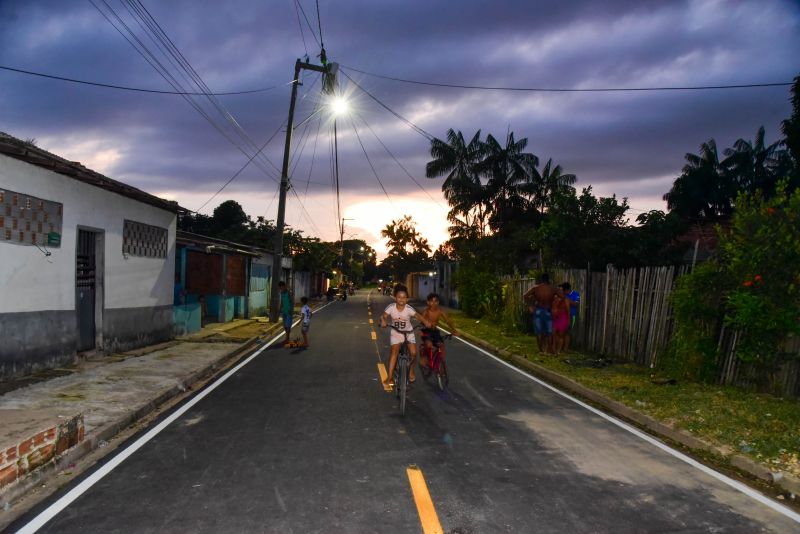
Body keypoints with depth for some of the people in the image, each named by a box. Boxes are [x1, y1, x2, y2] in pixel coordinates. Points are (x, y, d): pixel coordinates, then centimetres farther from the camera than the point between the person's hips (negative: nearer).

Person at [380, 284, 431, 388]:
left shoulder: (409, 309, -20)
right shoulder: (391, 307, -17)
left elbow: (418, 316, -25)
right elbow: (384, 316, -16)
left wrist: (426, 322, -44)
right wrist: (383, 321, -39)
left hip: (408, 332, 0)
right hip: (396, 333, 0)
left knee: (413, 352, -14)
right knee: (394, 351, -20)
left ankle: (411, 369, 18)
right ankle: (390, 377, -16)